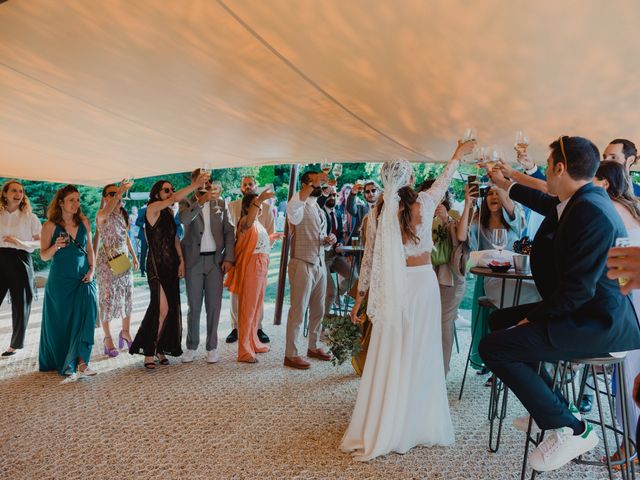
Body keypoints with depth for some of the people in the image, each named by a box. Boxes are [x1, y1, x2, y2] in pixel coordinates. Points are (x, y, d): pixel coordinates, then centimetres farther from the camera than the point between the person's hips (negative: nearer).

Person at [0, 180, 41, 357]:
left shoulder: (30, 217, 5)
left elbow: (41, 242, 2)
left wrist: (22, 243, -12)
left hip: (20, 260, -1)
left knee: (20, 303, 5)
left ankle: (15, 344, 21)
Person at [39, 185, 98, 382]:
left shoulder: (84, 222, 6)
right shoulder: (51, 225, -3)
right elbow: (43, 255, -1)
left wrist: (92, 269, 2)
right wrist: (56, 246, -20)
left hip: (84, 277, 2)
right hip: (61, 279, -2)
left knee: (87, 313, -14)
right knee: (61, 322, 5)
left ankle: (80, 362, -12)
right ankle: (62, 363, 22)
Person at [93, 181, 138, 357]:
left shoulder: (123, 214, 8)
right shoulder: (102, 215, -12)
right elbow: (106, 212, -38)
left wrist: (134, 255, 15)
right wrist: (120, 191, -47)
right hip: (107, 263, -6)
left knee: (127, 297, 10)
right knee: (107, 299, 1)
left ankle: (125, 332, 27)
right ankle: (107, 338, 14)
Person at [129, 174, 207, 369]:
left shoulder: (170, 213, 14)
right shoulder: (153, 208, -7)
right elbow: (175, 199, -23)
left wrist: (181, 260, 5)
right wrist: (195, 185, -26)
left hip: (171, 265, 7)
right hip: (156, 265, -7)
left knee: (171, 309, 6)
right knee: (162, 309, -14)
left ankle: (160, 349, 18)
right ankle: (149, 352, -2)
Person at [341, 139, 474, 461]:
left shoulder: (378, 212, -3)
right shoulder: (424, 202, -2)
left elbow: (369, 259, 1)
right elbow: (444, 179, 19)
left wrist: (360, 295, 11)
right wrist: (458, 154, 37)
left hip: (393, 288, 0)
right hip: (423, 282, 0)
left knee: (388, 357, 6)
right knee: (420, 354, 9)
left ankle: (378, 431, 13)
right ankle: (416, 424, 21)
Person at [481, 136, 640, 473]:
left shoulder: (591, 212, -24)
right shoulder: (581, 199, 6)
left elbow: (578, 290, -27)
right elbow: (548, 204, 30)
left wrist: (532, 317, -14)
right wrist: (505, 185, 41)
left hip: (599, 324, -10)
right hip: (586, 310, 10)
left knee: (493, 347, -20)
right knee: (500, 319, 18)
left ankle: (569, 429, -6)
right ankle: (545, 406, 22)